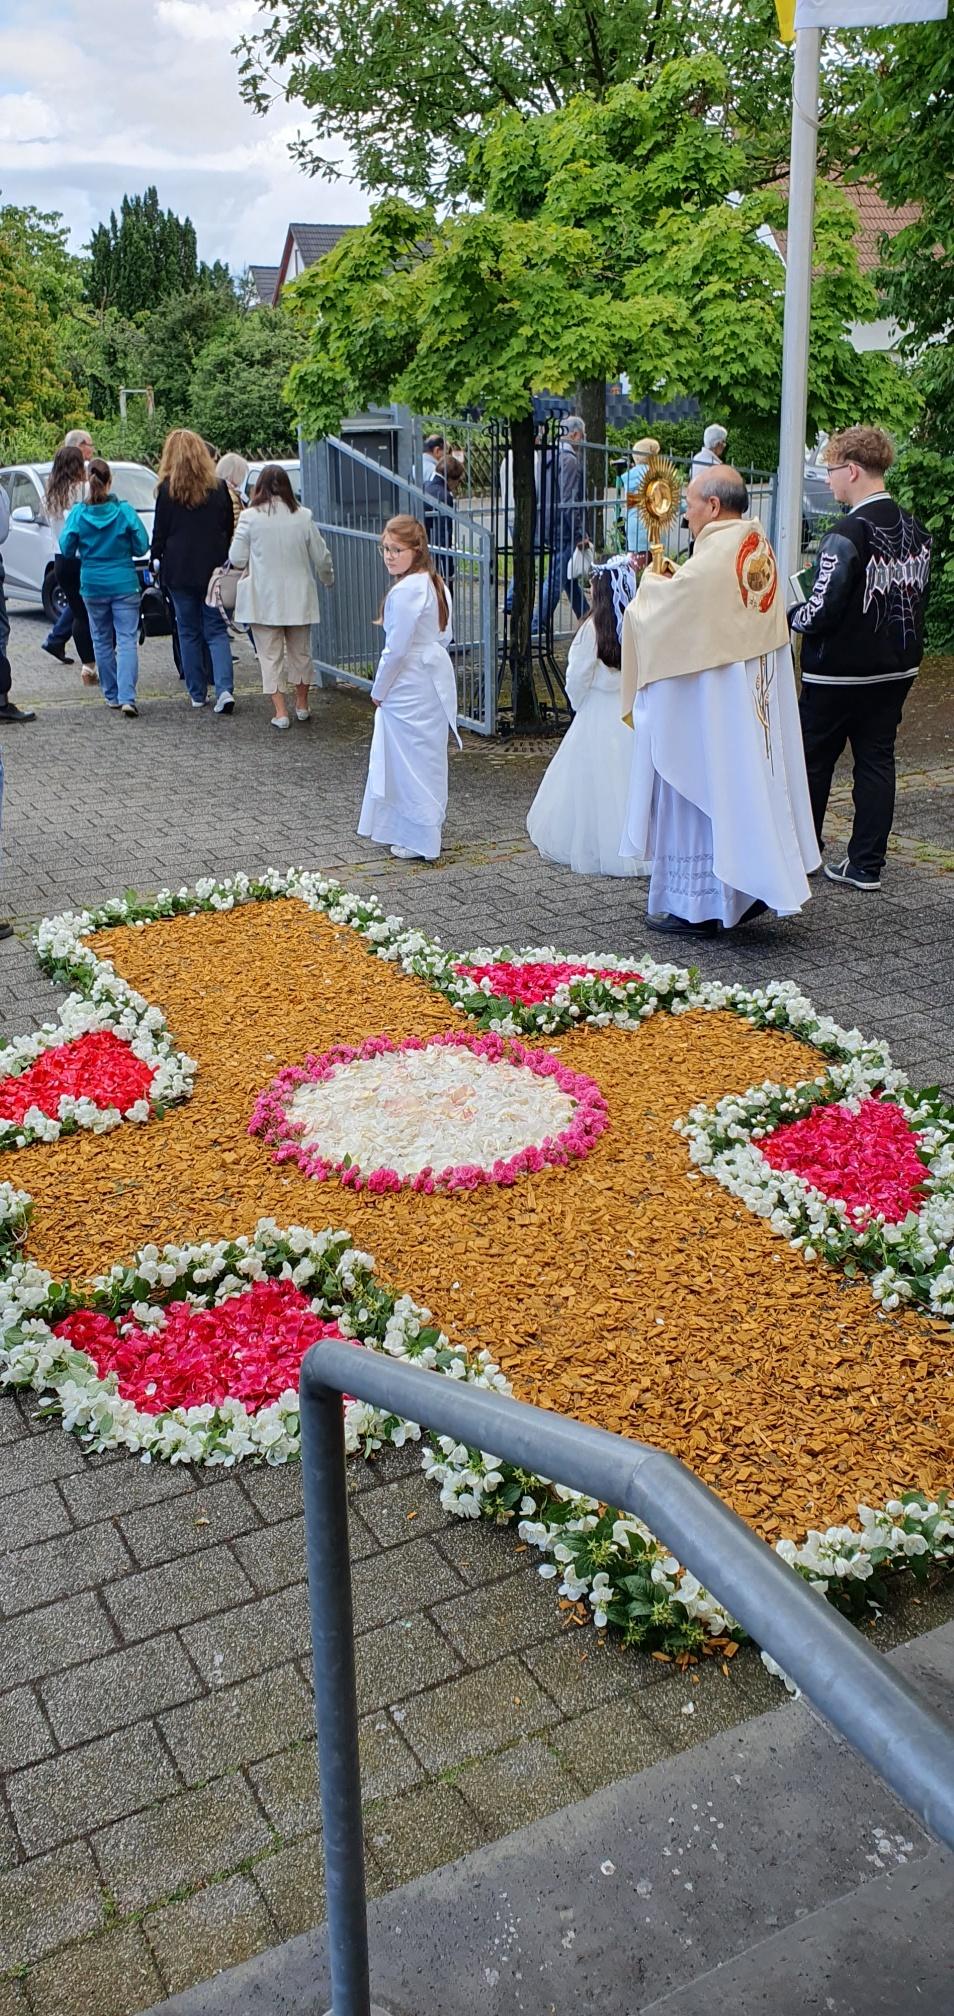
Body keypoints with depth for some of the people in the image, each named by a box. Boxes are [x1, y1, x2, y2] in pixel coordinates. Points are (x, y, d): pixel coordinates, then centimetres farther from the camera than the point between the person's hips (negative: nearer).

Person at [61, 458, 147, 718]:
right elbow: (141, 545, -4)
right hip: (124, 583, -2)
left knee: (102, 641, 15)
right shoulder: (124, 510, -9)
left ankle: (112, 695, 19)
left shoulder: (78, 513, -6)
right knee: (127, 640, -4)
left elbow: (66, 548, 0)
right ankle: (127, 697, -19)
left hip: (92, 585, 2)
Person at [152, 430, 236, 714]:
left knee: (189, 632, 9)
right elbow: (230, 527, 6)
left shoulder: (167, 489, -7)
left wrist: (157, 559, 11)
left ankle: (197, 693, 12)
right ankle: (224, 689, -13)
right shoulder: (219, 486, 1)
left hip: (179, 569, -2)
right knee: (216, 630, 4)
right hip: (213, 568, 2)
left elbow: (160, 530, -3)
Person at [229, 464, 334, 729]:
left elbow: (237, 559, -6)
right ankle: (302, 706, 27)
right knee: (300, 652, 17)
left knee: (270, 655, 5)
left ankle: (280, 712, 0)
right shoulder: (303, 516, -4)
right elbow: (321, 557, 3)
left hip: (263, 599, -2)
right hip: (298, 597, 2)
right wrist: (328, 579, 23)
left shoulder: (250, 517, -10)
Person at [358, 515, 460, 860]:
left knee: (413, 760, 0)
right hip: (435, 674, 10)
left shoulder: (405, 591, -21)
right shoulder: (434, 583, 7)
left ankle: (420, 841, 9)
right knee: (425, 757, 17)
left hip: (409, 687, -10)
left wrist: (379, 690, -8)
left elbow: (396, 649, -21)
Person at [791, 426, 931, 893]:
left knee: (813, 761, 10)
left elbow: (822, 610, -23)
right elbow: (918, 594, 12)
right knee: (876, 761, 10)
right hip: (897, 668, 7)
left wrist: (791, 619, -4)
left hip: (838, 673, -7)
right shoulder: (915, 530, 4)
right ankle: (866, 864, 13)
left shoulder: (847, 535, -20)